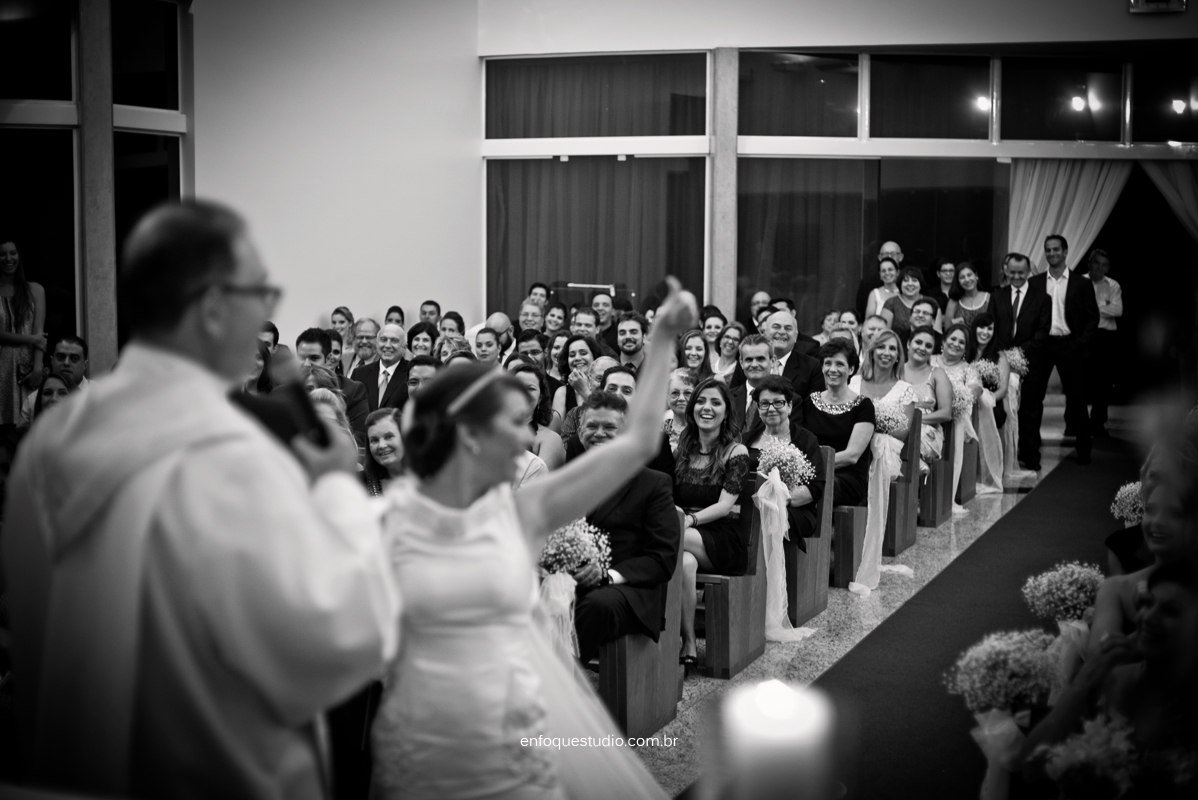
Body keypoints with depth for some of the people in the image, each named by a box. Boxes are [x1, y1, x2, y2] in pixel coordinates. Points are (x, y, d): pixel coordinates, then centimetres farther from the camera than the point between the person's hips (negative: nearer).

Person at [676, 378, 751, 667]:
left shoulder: (736, 452, 2)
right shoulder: (682, 449, 17)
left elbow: (725, 505, -9)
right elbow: (669, 497, 12)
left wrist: (690, 519, -25)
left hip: (724, 540, -3)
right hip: (688, 536, 3)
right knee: (685, 562, -35)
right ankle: (688, 644, -32)